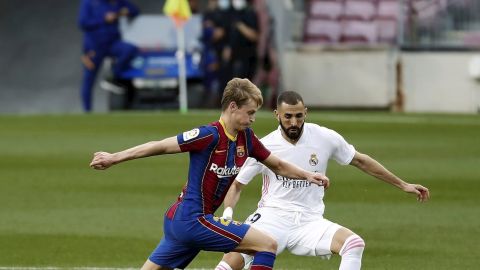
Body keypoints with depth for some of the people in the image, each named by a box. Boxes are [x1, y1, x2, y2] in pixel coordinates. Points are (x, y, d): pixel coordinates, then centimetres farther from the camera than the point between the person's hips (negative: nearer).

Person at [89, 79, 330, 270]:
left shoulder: (246, 138, 7)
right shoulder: (210, 135, -17)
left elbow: (277, 165, 20)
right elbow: (160, 146, -14)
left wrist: (307, 175, 6)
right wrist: (113, 158, -12)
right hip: (192, 220, -9)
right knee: (268, 245, -9)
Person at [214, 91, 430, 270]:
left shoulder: (325, 138, -3)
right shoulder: (264, 147, -5)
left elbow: (360, 161, 11)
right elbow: (237, 184, 5)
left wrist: (403, 185, 14)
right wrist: (227, 213, -14)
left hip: (309, 222, 2)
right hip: (272, 218, -2)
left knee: (354, 244, -26)